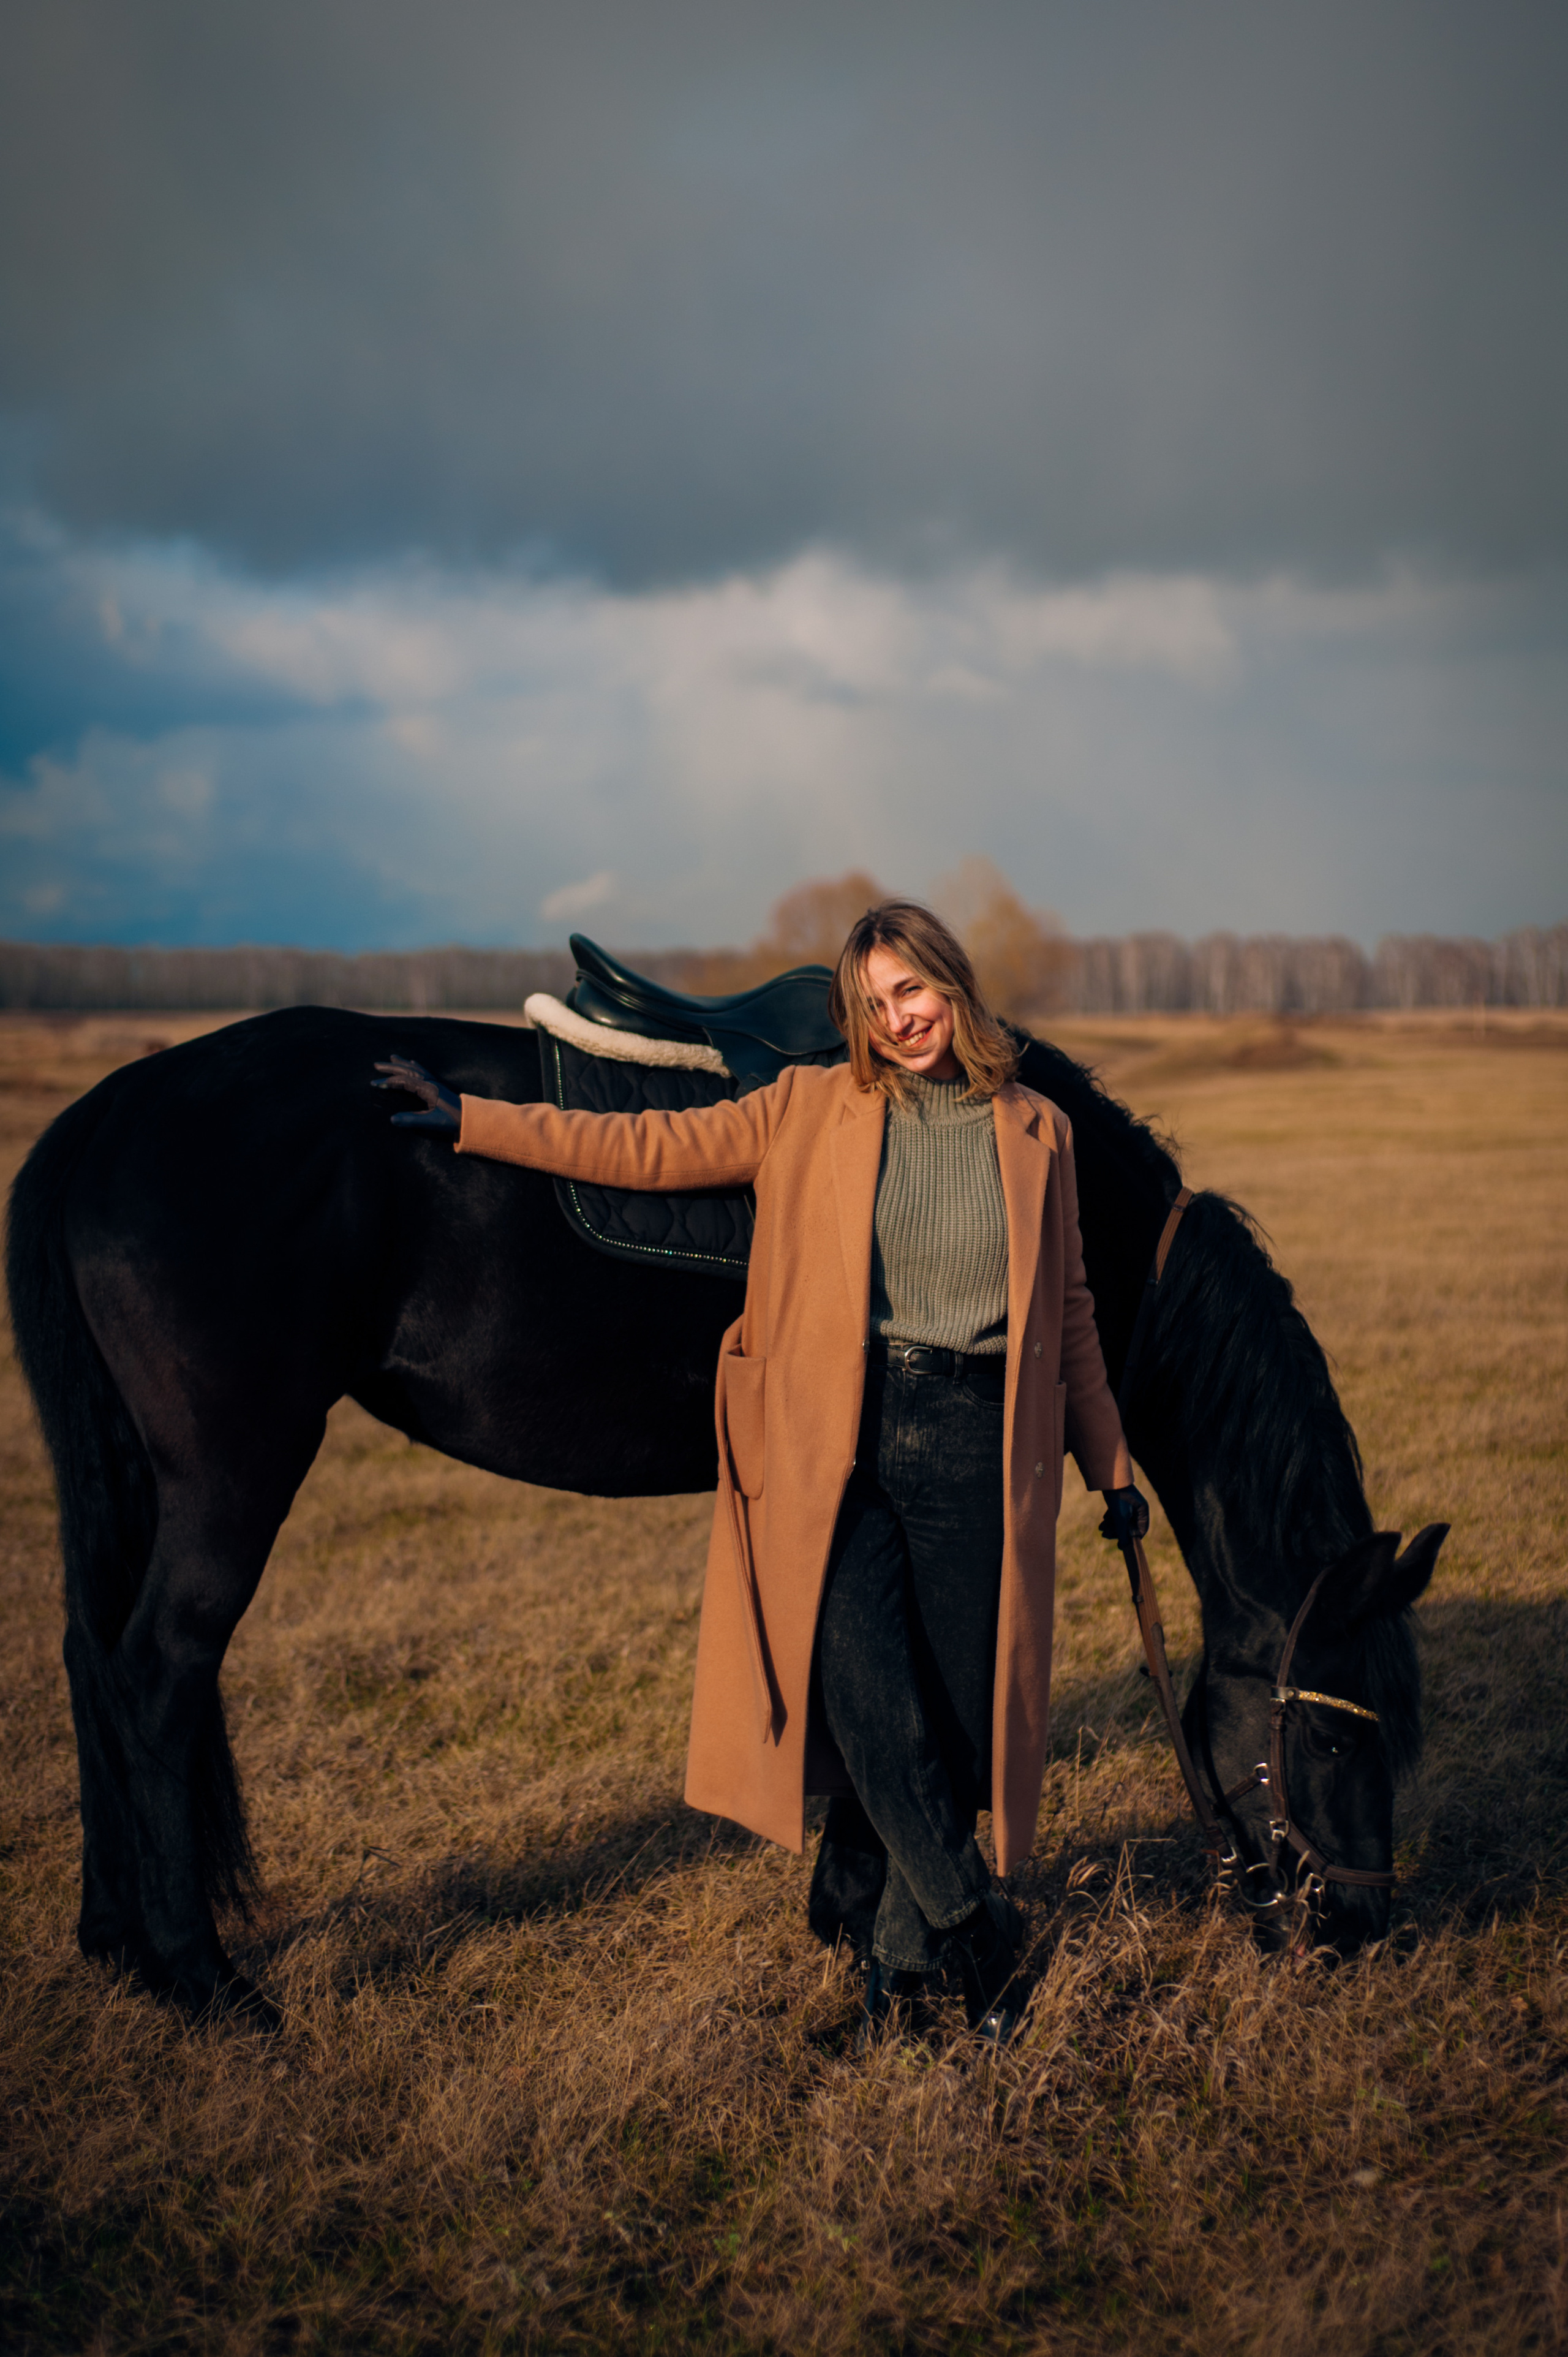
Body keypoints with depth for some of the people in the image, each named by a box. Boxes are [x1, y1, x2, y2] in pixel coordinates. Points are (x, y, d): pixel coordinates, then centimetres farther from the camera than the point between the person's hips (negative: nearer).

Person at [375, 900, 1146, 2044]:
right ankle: (980, 1928, 7)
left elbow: (1071, 1314, 17)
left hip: (979, 1449, 1)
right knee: (872, 1711, -14)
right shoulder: (812, 1112, 6)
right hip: (843, 1448, -1)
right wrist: (468, 1122, 2)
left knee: (957, 1718, 3)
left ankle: (904, 1948, 24)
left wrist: (1112, 1468, 20)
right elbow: (651, 1148, 6)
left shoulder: (1037, 1132, 9)